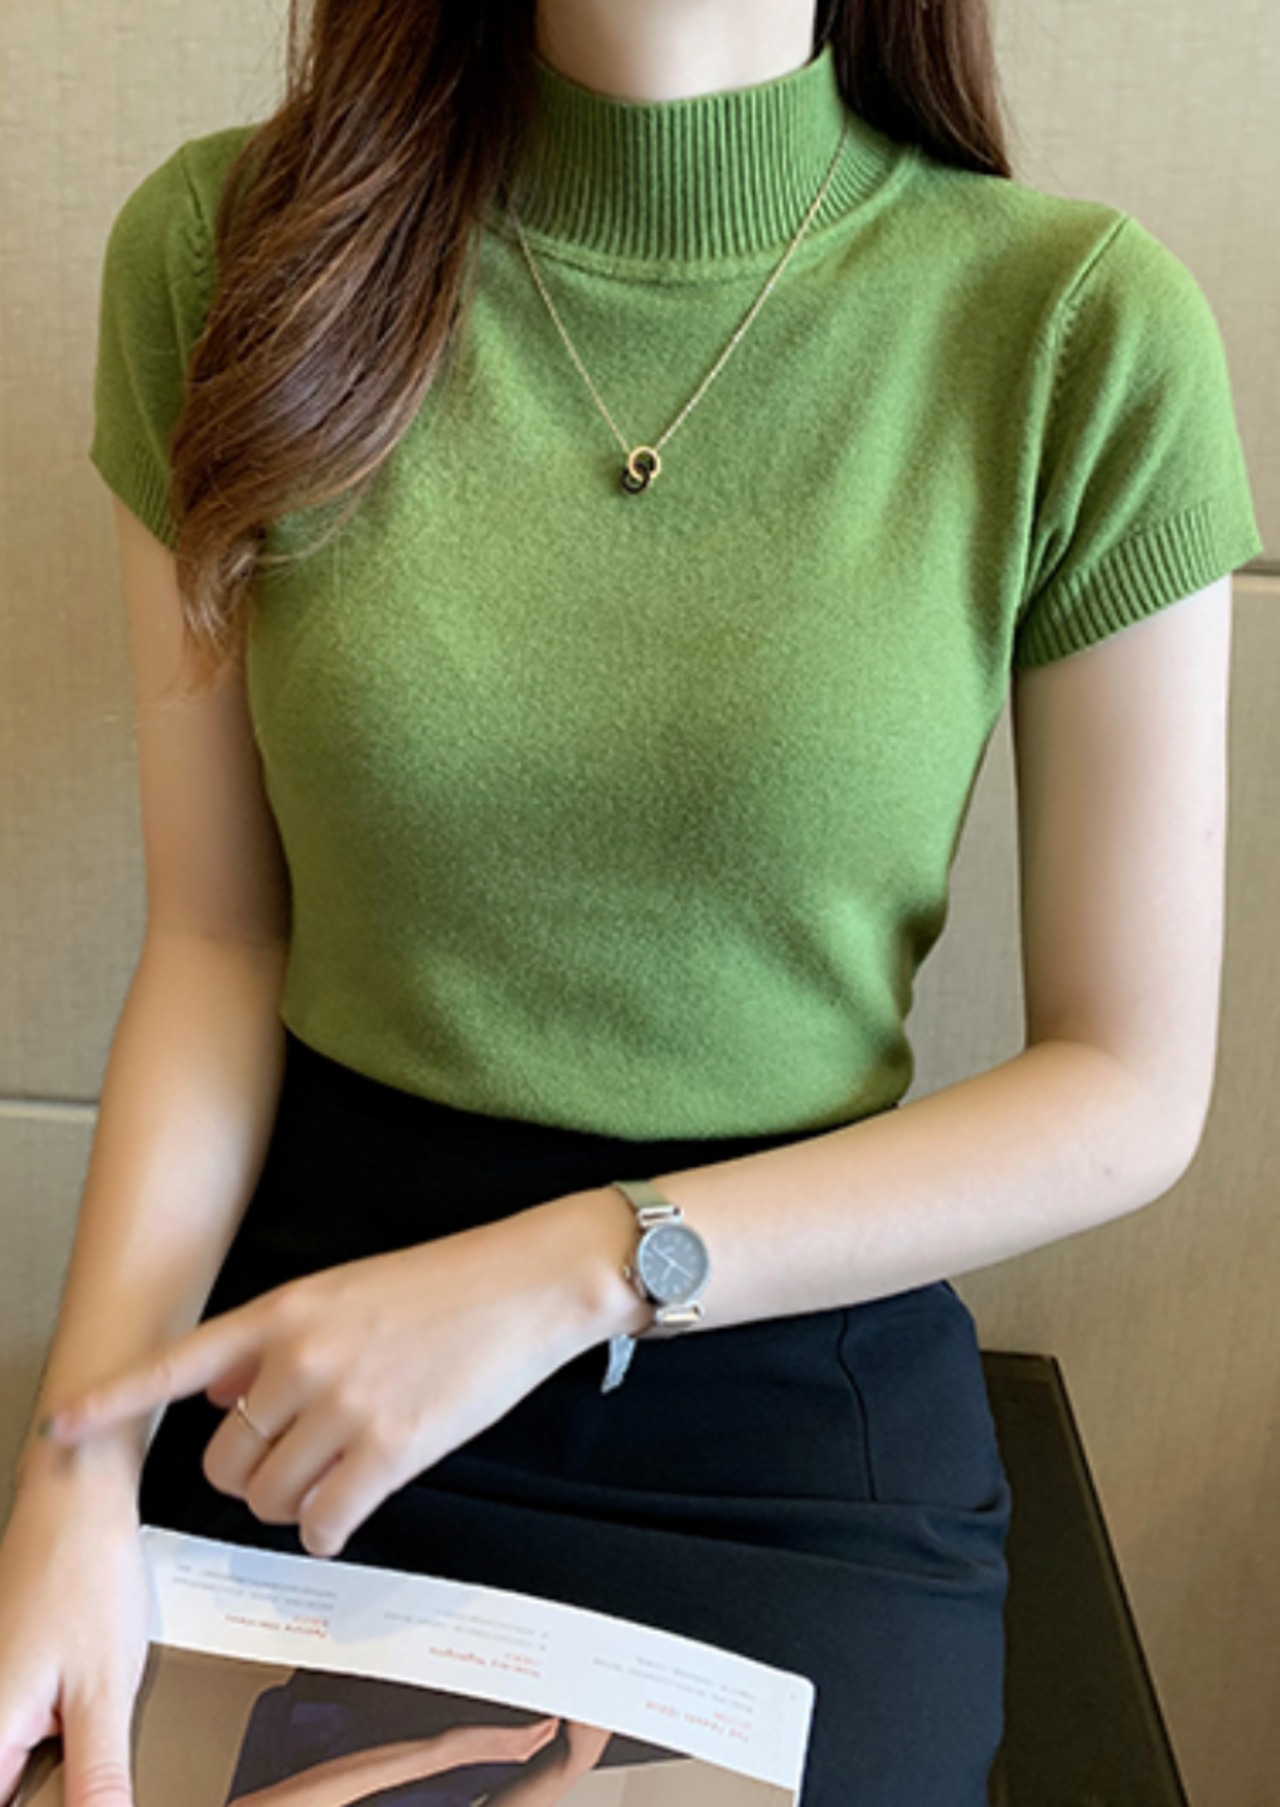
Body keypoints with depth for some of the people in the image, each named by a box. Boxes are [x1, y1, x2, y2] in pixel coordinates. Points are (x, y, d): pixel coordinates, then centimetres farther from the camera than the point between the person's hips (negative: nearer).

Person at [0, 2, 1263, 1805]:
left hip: (793, 1398, 0)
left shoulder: (1081, 326, -13)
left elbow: (1131, 1094, -8)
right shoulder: (228, 242, -7)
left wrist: (580, 1269, -17)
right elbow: (216, 937, -3)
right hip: (296, 1367, 2)